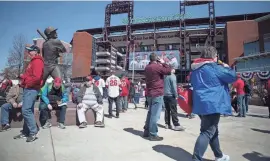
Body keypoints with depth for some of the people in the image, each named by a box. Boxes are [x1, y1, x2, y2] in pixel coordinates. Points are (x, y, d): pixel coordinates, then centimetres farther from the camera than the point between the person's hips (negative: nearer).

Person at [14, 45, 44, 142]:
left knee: (26, 110, -13)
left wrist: (27, 84, -11)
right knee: (28, 110, 12)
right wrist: (23, 77, 7)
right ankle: (25, 132, 20)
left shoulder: (37, 61, -12)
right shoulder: (33, 61, 22)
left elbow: (36, 77, -23)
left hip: (32, 89, -11)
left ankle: (33, 133, -6)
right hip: (28, 88, 11)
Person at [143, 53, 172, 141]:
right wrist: (163, 63, 1)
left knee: (150, 113, 17)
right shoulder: (157, 66, -15)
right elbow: (169, 71, -10)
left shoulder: (147, 68, 11)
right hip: (157, 94, -9)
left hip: (150, 93, 9)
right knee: (155, 114, -5)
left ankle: (147, 131, 24)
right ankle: (153, 135, 1)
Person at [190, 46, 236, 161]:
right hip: (212, 104, -9)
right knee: (207, 132, -6)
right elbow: (233, 76, -5)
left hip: (200, 104, 9)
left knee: (212, 130, 21)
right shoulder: (214, 67, -11)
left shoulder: (195, 69, 13)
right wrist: (227, 68, 14)